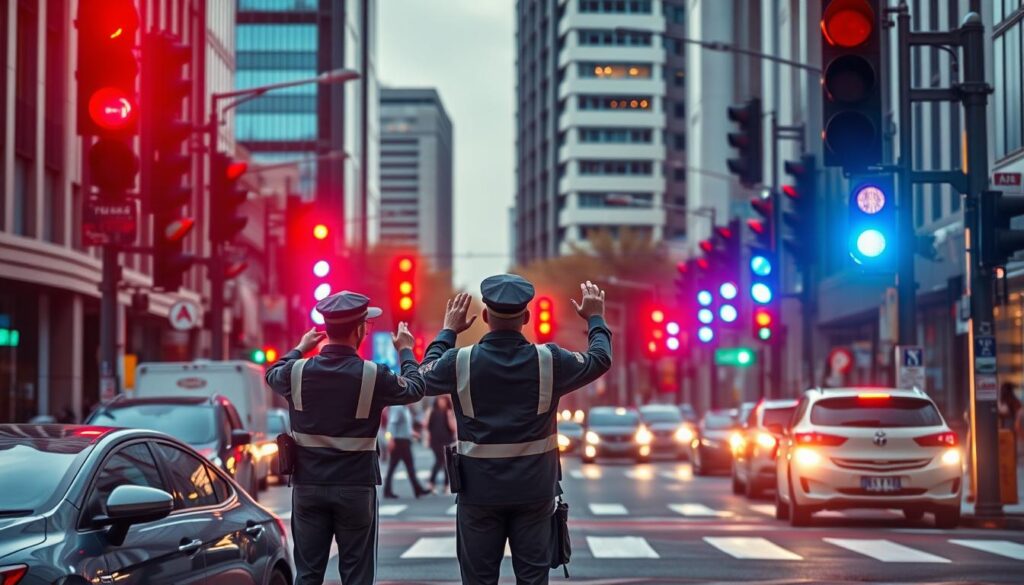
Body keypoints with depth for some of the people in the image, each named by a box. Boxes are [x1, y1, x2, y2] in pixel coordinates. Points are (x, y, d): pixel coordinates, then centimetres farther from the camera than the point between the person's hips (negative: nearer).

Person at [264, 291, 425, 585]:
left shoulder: (299, 371, -5)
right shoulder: (373, 376, -13)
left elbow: (273, 374, 19)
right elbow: (415, 389, 7)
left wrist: (300, 348, 35)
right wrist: (406, 351, 23)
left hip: (308, 486, 3)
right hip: (356, 487, -2)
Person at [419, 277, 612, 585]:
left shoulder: (461, 362, -10)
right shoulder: (548, 360, -9)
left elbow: (423, 377, 12)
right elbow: (600, 360, 9)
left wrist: (448, 331, 23)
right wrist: (595, 319, 26)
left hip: (480, 489, 0)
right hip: (534, 488, 1)